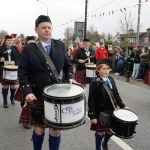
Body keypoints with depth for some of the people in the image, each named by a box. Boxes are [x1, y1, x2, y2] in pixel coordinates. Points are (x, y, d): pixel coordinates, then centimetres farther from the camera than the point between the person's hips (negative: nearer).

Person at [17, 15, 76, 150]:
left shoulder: (60, 46, 4)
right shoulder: (29, 49, -3)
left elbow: (67, 66, 10)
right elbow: (22, 73, -6)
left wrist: (70, 78, -9)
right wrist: (27, 92, -18)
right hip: (37, 97, -1)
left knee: (56, 130, 9)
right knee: (39, 129, 12)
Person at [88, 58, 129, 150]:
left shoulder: (111, 80, 1)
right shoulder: (95, 83, -17)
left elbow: (116, 94, 11)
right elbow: (91, 101, -17)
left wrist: (122, 106, 5)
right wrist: (92, 116, -18)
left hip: (111, 111, 6)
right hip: (100, 113, -6)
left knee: (111, 131, 17)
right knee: (100, 132, 8)